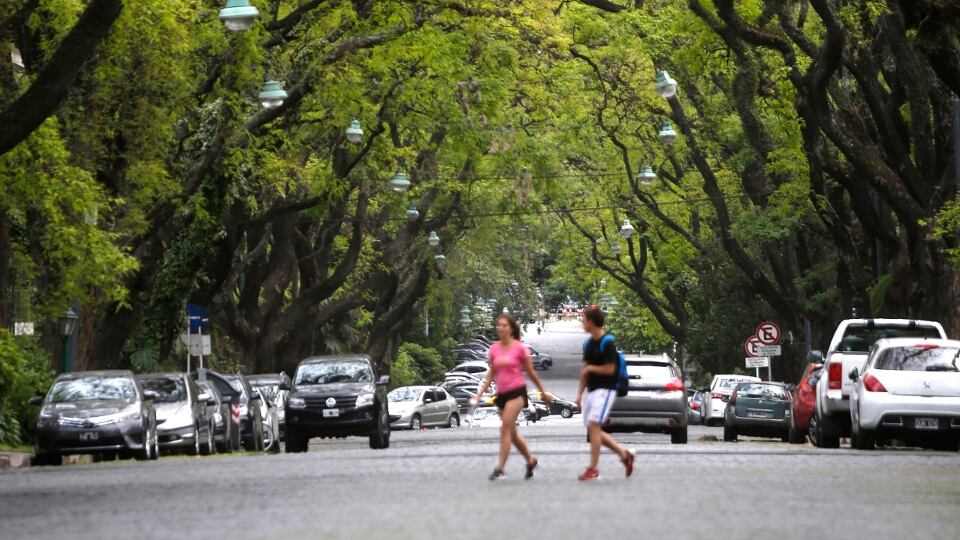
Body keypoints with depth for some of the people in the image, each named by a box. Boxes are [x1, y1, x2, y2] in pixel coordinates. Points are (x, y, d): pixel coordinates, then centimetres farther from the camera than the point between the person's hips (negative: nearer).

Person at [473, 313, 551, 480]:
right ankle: (530, 460, 33)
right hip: (502, 394, 6)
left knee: (505, 428, -18)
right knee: (512, 434, 13)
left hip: (517, 391, -6)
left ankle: (500, 468, -19)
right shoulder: (494, 349, 6)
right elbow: (491, 374, 13)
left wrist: (543, 392, 10)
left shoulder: (520, 348, -7)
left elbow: (530, 372, 3)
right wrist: (479, 394, 6)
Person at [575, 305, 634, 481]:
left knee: (594, 426, -15)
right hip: (591, 390, 9)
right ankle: (624, 454, 20)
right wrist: (580, 393, 15)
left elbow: (609, 369, -18)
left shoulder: (607, 343, -13)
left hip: (605, 389, -9)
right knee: (593, 430, 8)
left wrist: (590, 368, -5)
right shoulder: (589, 343, 13)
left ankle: (593, 469, -12)